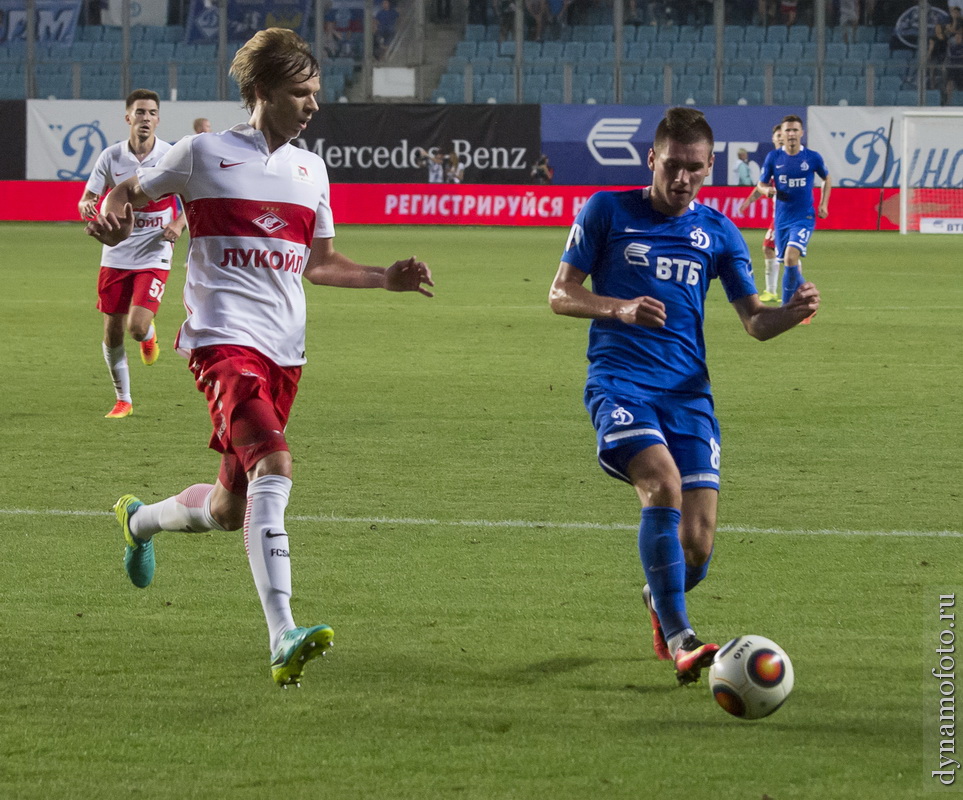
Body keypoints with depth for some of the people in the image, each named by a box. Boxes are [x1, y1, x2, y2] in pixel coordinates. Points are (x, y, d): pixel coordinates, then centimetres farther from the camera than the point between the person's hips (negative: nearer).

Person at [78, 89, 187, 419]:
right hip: (116, 255, 2)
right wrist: (86, 207, -23)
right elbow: (87, 199, 1)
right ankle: (122, 400, 22)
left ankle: (149, 335, 24)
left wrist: (178, 224, -14)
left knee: (137, 327, -16)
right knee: (112, 333, 3)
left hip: (154, 256, -2)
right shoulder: (111, 157, -2)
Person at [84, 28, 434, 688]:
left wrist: (386, 279, 13)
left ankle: (139, 520, 46)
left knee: (231, 509, 11)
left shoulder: (310, 169, 16)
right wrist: (115, 221, -12)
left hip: (284, 354, 7)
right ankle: (282, 639, -36)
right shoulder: (205, 153, 0)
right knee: (274, 464, -28)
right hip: (225, 338, -7)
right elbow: (131, 193, 11)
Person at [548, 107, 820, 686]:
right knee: (663, 484, -30)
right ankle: (680, 640, -28)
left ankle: (660, 598, 32)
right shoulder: (608, 212, 5)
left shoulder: (718, 232, 12)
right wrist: (621, 308, -14)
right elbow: (561, 295, 4)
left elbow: (755, 322, 13)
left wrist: (795, 312, -10)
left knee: (698, 545, -5)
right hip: (619, 381, -3)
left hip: (688, 390, 3)